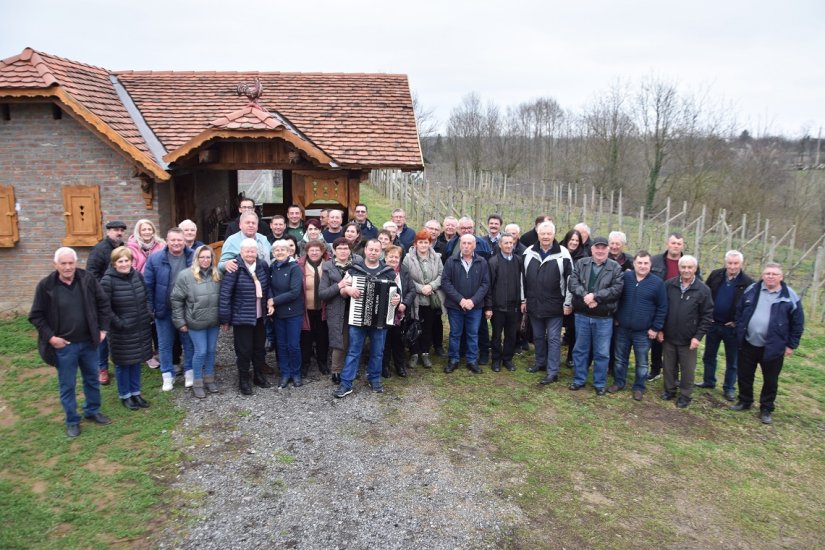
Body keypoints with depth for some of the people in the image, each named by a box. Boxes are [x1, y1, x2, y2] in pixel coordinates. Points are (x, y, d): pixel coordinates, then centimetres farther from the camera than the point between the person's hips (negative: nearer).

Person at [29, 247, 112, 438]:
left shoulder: (87, 279, -7)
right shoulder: (46, 285, -12)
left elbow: (103, 303, 2)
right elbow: (36, 316, -5)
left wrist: (103, 329, -1)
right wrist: (50, 337, -12)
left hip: (88, 342, 3)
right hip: (64, 345, -2)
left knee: (92, 379, 18)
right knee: (67, 385, 9)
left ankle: (92, 411, 37)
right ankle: (72, 421, 25)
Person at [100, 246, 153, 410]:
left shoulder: (138, 275, 1)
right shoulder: (108, 280, -15)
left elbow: (145, 298, 14)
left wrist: (148, 316, 7)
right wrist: (119, 323, -16)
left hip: (141, 328, 5)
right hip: (121, 331, -5)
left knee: (136, 361, 16)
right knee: (123, 363, 8)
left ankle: (135, 393, 30)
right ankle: (125, 396, 25)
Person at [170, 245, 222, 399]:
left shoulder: (217, 275, 2)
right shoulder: (186, 275, -10)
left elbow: (223, 298, 9)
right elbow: (177, 299, -7)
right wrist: (180, 321, -8)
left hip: (214, 321, 4)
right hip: (196, 322, -4)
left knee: (211, 351, 14)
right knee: (200, 352, 1)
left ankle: (209, 379, 31)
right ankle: (197, 384, 18)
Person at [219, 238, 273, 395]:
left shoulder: (263, 265, 0)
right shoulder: (235, 268, -18)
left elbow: (267, 287, 15)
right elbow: (225, 294, -17)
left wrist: (269, 300, 1)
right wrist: (225, 318, -16)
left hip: (259, 316, 6)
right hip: (242, 316, -6)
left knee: (260, 347, 18)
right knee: (244, 349, 5)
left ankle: (259, 375, 36)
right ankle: (243, 380, 23)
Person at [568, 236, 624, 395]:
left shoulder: (615, 267, -2)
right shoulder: (581, 263, 4)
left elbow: (617, 289, -12)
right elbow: (573, 283, -5)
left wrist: (595, 296, -20)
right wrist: (585, 296, -22)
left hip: (604, 318, -2)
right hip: (582, 315, 2)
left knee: (602, 353, 7)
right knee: (580, 349, 13)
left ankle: (599, 384, 21)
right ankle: (579, 380, 26)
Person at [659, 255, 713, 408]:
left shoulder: (703, 290, -8)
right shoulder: (669, 285, -3)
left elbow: (707, 315, -6)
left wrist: (698, 336, -11)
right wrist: (659, 329, 0)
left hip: (689, 339, -2)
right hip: (669, 336, 2)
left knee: (687, 369, 10)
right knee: (668, 366, 15)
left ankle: (685, 395, 25)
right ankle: (669, 390, 33)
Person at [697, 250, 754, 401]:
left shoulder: (747, 283, -12)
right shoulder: (715, 275, -3)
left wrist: (738, 322, -10)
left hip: (732, 327, -3)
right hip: (713, 323, 3)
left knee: (732, 360, 10)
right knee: (709, 355, 16)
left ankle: (729, 388, 23)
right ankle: (708, 381, 32)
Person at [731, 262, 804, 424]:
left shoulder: (790, 297, -8)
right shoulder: (752, 290, 0)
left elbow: (798, 323, -2)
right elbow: (739, 311, 10)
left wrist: (791, 345, -2)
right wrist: (739, 332, 7)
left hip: (773, 347, -3)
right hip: (748, 344, 3)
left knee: (770, 381, 10)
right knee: (744, 375, 14)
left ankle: (766, 409, 25)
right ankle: (744, 401, 33)